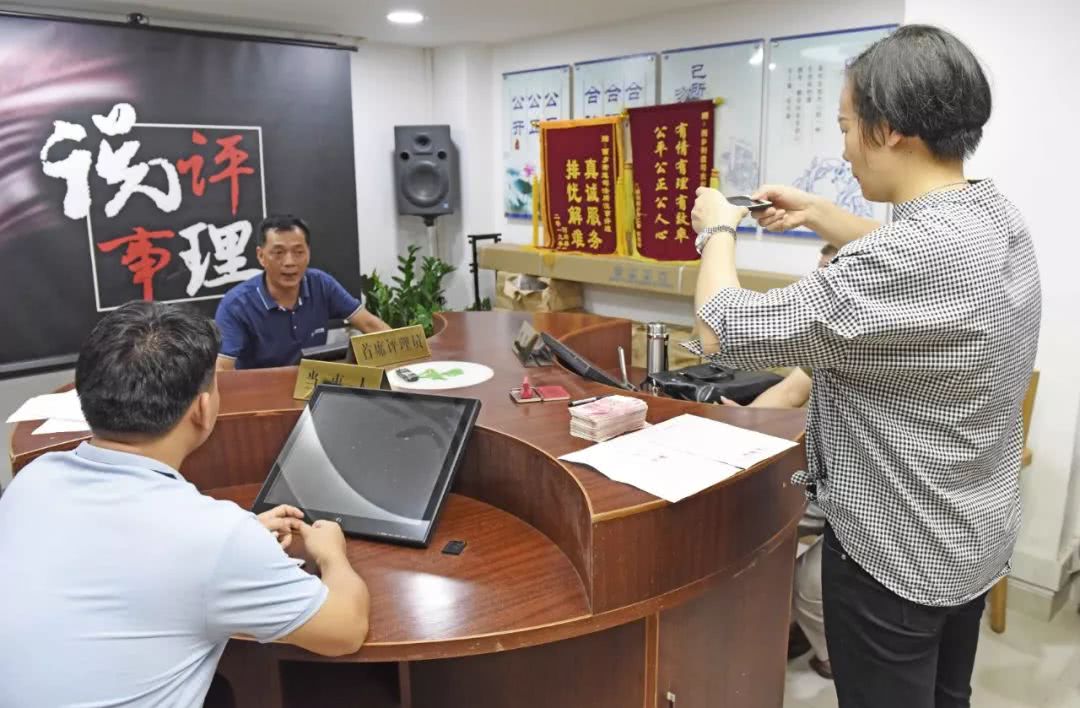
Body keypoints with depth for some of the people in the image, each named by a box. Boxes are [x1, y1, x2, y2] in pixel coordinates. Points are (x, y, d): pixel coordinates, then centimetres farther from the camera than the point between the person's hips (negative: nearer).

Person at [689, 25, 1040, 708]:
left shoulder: (910, 257, -33)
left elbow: (725, 331, -27)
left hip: (896, 552, -8)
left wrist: (717, 230, -9)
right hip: (975, 537, 8)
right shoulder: (999, 218, -3)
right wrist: (817, 213, 16)